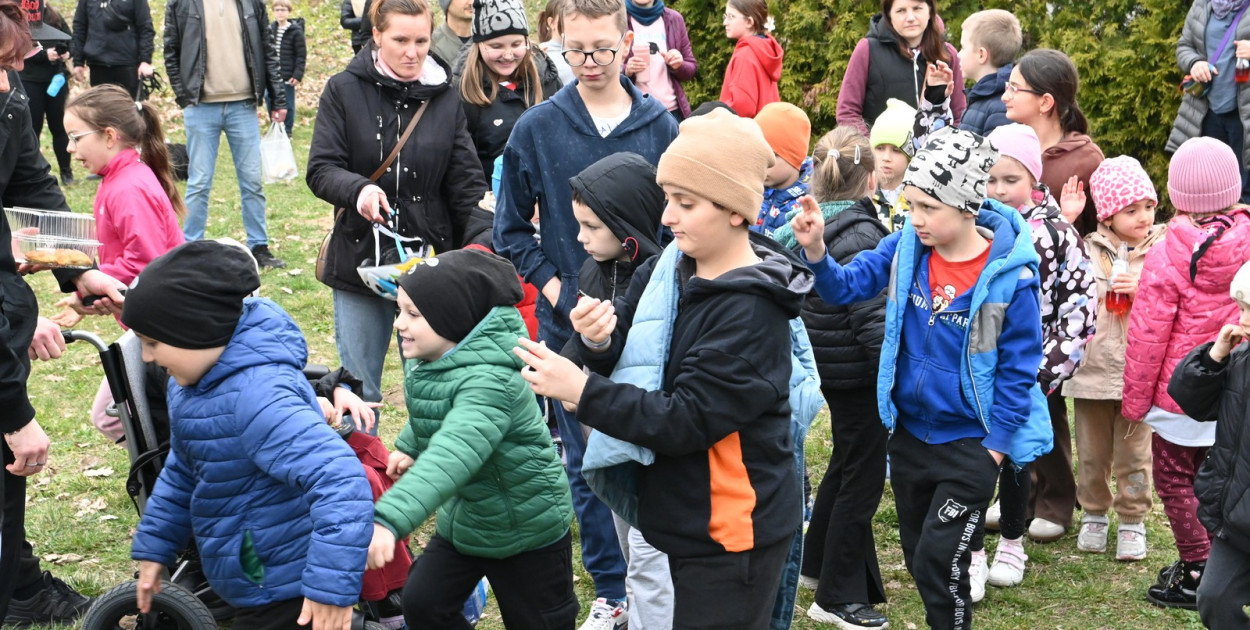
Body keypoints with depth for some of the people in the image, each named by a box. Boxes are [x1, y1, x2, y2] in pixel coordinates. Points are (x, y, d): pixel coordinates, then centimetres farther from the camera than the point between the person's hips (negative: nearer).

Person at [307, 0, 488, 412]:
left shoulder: (446, 98, 5)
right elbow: (320, 170, -4)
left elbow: (466, 184, 3)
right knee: (358, 386, 8)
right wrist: (357, 189, -26)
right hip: (361, 259, -1)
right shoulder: (345, 91, 0)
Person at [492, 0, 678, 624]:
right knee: (587, 462, 8)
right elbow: (511, 230, 5)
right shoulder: (538, 128, -3)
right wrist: (553, 287, -6)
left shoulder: (660, 126, -2)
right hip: (571, 324, 0)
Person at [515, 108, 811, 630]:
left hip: (732, 534, -8)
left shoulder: (750, 312, -22)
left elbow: (686, 421, -25)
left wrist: (582, 391, -27)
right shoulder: (668, 268, 2)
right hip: (686, 517, 8)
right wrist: (597, 341, -18)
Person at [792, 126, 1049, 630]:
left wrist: (993, 451, -12)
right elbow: (847, 286, -4)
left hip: (970, 443, -5)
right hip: (909, 432, 5)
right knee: (917, 555, 18)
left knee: (938, 562, -8)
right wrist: (816, 251, -24)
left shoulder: (1009, 275, -19)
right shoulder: (907, 248, -6)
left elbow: (1018, 369, -13)